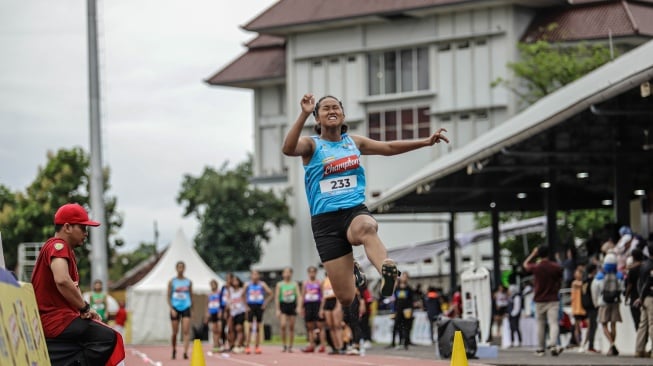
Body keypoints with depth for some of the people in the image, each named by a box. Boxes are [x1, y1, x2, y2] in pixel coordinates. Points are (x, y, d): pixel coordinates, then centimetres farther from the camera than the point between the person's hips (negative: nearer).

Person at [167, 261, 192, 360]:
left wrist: (191, 306, 9)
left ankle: (185, 352, -19)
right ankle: (174, 350, 28)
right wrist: (171, 309, -10)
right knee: (175, 332, 6)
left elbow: (191, 296, 14)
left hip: (186, 308, 0)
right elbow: (168, 297, 1)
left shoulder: (188, 282, 7)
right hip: (175, 308, 0)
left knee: (186, 331, -13)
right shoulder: (172, 282, 2)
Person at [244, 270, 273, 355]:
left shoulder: (262, 285, -1)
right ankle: (247, 347, -5)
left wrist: (265, 303, -5)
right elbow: (243, 296, 6)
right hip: (251, 306, -1)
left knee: (258, 328, 4)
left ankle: (257, 347, 9)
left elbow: (270, 293, 2)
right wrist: (246, 305, -1)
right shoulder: (247, 285, -1)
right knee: (250, 327, -7)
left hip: (259, 306, 1)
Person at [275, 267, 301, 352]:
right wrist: (277, 309, -5)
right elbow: (277, 297, 2)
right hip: (283, 305, -1)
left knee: (291, 327, 2)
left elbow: (299, 296, 2)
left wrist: (299, 306, -12)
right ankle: (284, 346, -7)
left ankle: (290, 347, 9)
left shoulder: (295, 284, 6)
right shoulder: (279, 284, 4)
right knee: (283, 325, -17)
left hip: (292, 305, 1)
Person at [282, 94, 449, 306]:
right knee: (346, 298, -6)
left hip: (355, 211, 2)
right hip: (325, 220, -2)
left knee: (367, 227, -40)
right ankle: (353, 274, 33)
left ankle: (387, 271, -66)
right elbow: (288, 149, -20)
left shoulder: (354, 142, 16)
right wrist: (304, 115, -30)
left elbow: (389, 147, 26)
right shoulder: (311, 145, 2)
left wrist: (426, 142, 22)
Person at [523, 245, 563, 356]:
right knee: (553, 323, -8)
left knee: (540, 325, 12)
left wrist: (533, 254, 24)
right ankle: (553, 344, -29)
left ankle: (541, 348, 18)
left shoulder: (535, 267, -7)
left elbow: (525, 264, 16)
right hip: (553, 300, -1)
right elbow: (560, 282, 7)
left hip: (539, 300, 1)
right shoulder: (556, 267, -5)